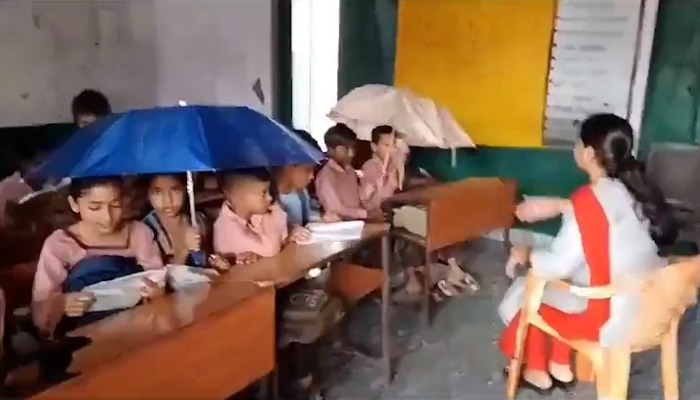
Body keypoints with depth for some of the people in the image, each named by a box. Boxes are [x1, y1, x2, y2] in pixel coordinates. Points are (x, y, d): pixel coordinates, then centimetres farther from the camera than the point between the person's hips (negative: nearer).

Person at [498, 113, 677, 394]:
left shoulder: (589, 199, -23)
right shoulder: (634, 187, -1)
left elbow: (559, 265, -21)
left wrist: (525, 255, -4)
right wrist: (558, 205, 15)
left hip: (612, 318, -8)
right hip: (649, 307, 8)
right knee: (562, 283, 27)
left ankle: (537, 372, 33)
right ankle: (561, 366, 35)